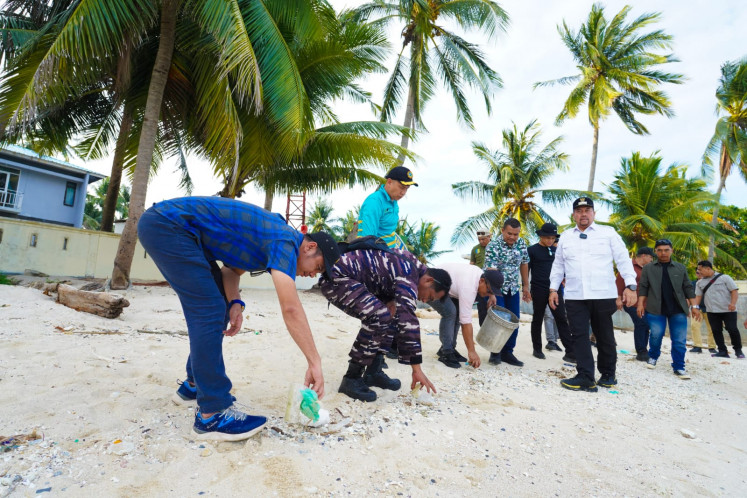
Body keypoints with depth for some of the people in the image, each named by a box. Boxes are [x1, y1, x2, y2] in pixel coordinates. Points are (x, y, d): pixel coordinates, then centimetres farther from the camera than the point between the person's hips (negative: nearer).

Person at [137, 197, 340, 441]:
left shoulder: (273, 237, 11)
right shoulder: (286, 241, -18)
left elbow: (231, 269, 13)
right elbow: (291, 308, -26)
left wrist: (234, 303, -6)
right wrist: (315, 363, -22)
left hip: (170, 227, 10)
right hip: (167, 225, -10)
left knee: (216, 309, 11)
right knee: (209, 311, -14)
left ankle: (195, 384, 25)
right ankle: (212, 414, -8)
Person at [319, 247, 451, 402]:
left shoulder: (413, 267, 11)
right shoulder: (409, 276, -19)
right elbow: (408, 321, -25)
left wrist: (390, 303, -2)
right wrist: (417, 369, -22)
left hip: (348, 279, 11)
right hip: (336, 278, -11)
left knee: (388, 318, 10)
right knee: (379, 318, -26)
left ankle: (373, 372, 15)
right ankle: (351, 379, -15)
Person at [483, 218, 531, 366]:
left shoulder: (522, 244, -2)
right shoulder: (493, 246, -20)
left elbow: (524, 264, 10)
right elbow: (491, 271, -28)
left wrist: (526, 286, 10)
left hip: (513, 289, 5)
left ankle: (507, 352, 18)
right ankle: (495, 353, 9)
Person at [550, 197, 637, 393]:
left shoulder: (608, 233, 5)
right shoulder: (565, 237, 13)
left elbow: (623, 259, 0)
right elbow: (558, 265, 15)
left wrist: (630, 285, -10)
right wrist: (553, 289, 9)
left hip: (603, 295, -2)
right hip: (574, 296, 2)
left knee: (605, 336, 9)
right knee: (579, 336, -2)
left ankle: (608, 374, 27)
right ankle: (585, 378, 2)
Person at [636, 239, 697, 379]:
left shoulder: (681, 268, 12)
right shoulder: (648, 268, 7)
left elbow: (688, 288, 12)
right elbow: (643, 288, 5)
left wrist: (693, 306, 6)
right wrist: (640, 304, -5)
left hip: (678, 310, 2)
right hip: (656, 309, -1)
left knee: (679, 340, -1)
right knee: (656, 335, -2)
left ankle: (679, 367, 9)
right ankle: (653, 357, 24)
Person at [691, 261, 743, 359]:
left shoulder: (724, 278, -2)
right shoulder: (700, 282, 11)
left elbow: (734, 291, -5)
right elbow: (698, 296, 11)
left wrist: (733, 303, -19)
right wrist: (696, 307, -2)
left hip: (728, 310, -4)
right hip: (712, 312, 4)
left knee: (732, 329, -4)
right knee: (716, 331, 1)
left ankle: (738, 350, 15)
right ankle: (723, 351, 8)